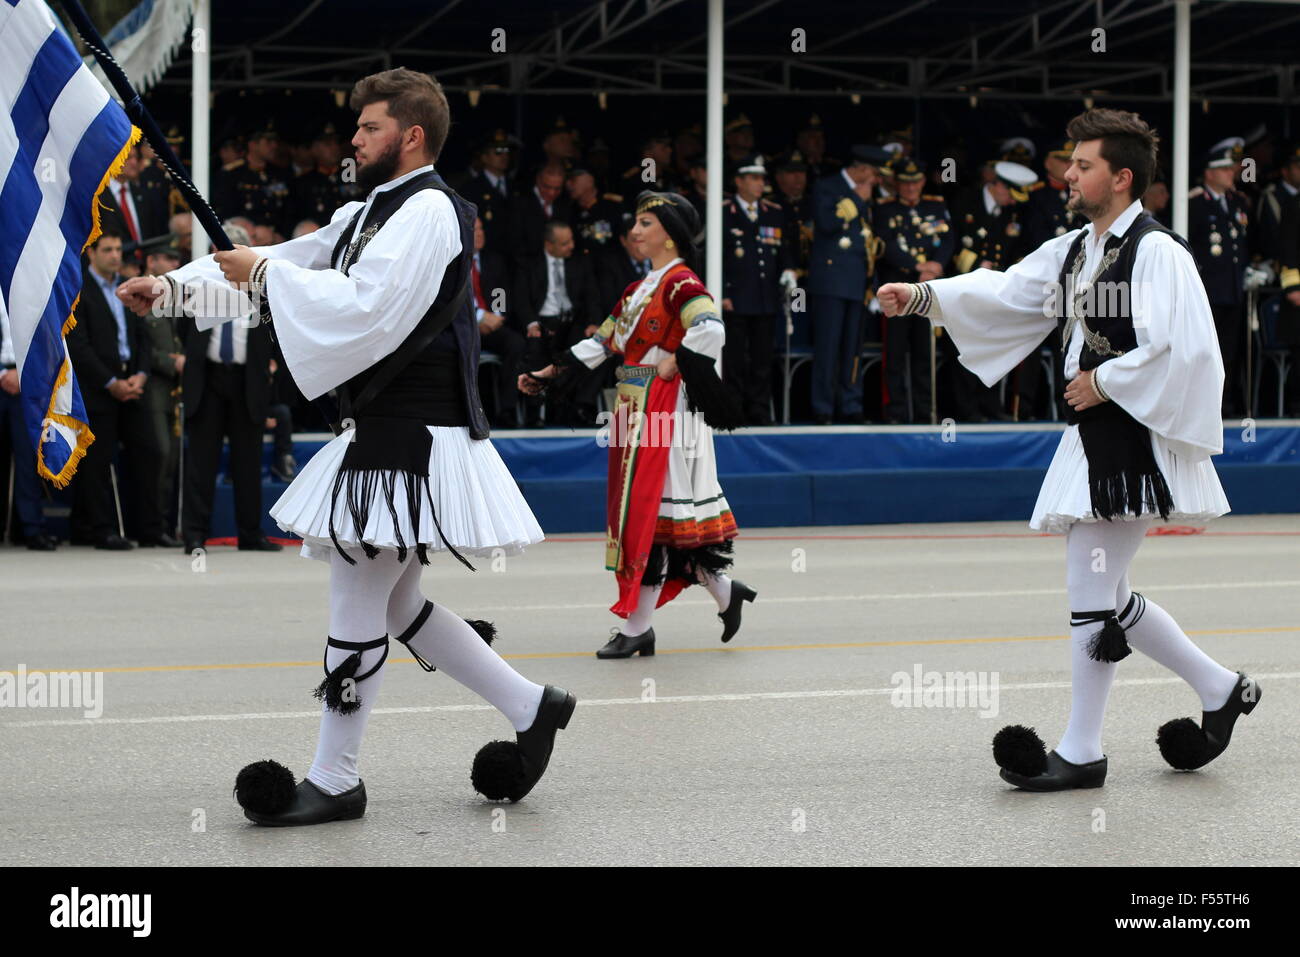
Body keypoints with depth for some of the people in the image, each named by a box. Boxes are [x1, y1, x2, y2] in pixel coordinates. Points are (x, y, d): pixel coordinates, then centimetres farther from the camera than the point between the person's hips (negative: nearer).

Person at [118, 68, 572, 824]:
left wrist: (265, 273, -17)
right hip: (385, 430, 10)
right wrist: (175, 286, 7)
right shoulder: (368, 214, 17)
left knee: (358, 598, -3)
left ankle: (335, 781, 7)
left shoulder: (429, 213, -14)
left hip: (413, 439, -10)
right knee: (396, 603, 15)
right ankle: (531, 707, 22)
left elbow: (366, 308, -25)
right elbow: (288, 263, 16)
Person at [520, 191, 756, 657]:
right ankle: (723, 591, 22)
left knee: (649, 507, -7)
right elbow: (604, 342, 21)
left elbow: (710, 329, -28)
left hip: (663, 409, -10)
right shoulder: (640, 288, 18)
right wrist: (549, 374, 16)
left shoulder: (680, 282, -10)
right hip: (635, 410, 10)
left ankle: (638, 627, -3)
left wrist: (673, 365, -17)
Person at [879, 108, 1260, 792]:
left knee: (1090, 588, -6)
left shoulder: (1156, 252, -14)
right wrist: (923, 296, -2)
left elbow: (1174, 349, -21)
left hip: (1132, 441, -9)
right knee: (1105, 593, 13)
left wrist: (1104, 382, -14)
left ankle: (1080, 752, 3)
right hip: (1093, 437, 9)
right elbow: (1003, 293, 10)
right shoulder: (1072, 251, 13)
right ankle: (1219, 690, 28)